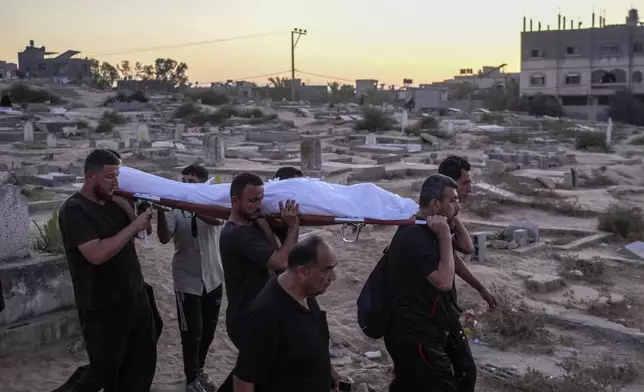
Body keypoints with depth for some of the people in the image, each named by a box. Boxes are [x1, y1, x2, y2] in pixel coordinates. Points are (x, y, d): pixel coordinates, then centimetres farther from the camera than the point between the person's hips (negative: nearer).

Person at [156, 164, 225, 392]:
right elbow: (164, 238, -22)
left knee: (208, 330, 16)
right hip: (187, 281, -2)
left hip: (213, 278, 2)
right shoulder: (175, 209, -7)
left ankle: (199, 370, 39)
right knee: (192, 332, 2)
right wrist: (161, 212, -38)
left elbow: (217, 220, -31)